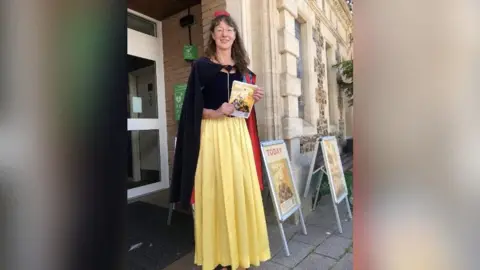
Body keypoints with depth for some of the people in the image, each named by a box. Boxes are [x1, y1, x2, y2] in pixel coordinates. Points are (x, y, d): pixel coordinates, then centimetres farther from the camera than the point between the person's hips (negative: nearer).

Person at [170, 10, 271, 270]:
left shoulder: (243, 68, 17)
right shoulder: (201, 66, 3)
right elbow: (192, 107, -3)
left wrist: (255, 98, 1)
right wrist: (215, 113, -18)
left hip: (238, 133, 5)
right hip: (211, 132, -4)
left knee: (241, 188, 4)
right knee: (214, 191, -3)